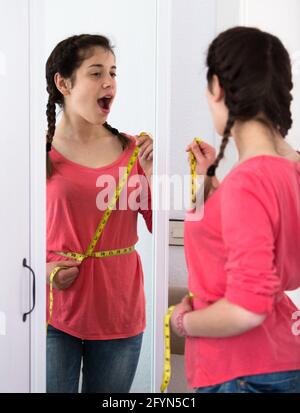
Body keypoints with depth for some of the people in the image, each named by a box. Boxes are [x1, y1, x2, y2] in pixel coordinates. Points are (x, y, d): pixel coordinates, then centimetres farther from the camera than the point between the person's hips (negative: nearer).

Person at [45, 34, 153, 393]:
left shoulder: (134, 149, 2)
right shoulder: (43, 152, -6)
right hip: (56, 312, -3)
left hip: (120, 310, 3)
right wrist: (44, 268, -13)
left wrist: (152, 173, -10)